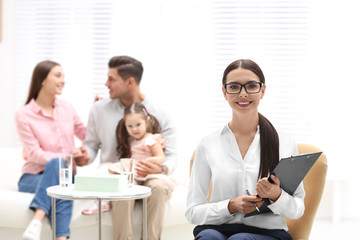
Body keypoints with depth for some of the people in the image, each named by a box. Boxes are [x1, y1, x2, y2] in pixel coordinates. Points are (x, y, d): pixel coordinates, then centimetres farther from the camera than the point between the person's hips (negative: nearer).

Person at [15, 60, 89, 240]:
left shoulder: (66, 108, 12)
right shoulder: (24, 115, -2)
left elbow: (86, 135, 23)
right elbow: (34, 154, -10)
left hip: (64, 175, 3)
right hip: (33, 177, -3)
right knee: (57, 164, -36)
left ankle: (37, 221, -54)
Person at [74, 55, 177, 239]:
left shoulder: (160, 115, 2)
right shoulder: (99, 109, 8)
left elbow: (171, 155, 0)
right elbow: (91, 145, 16)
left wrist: (161, 169, -23)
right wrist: (84, 157, -8)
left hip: (147, 178, 0)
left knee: (159, 187, -37)